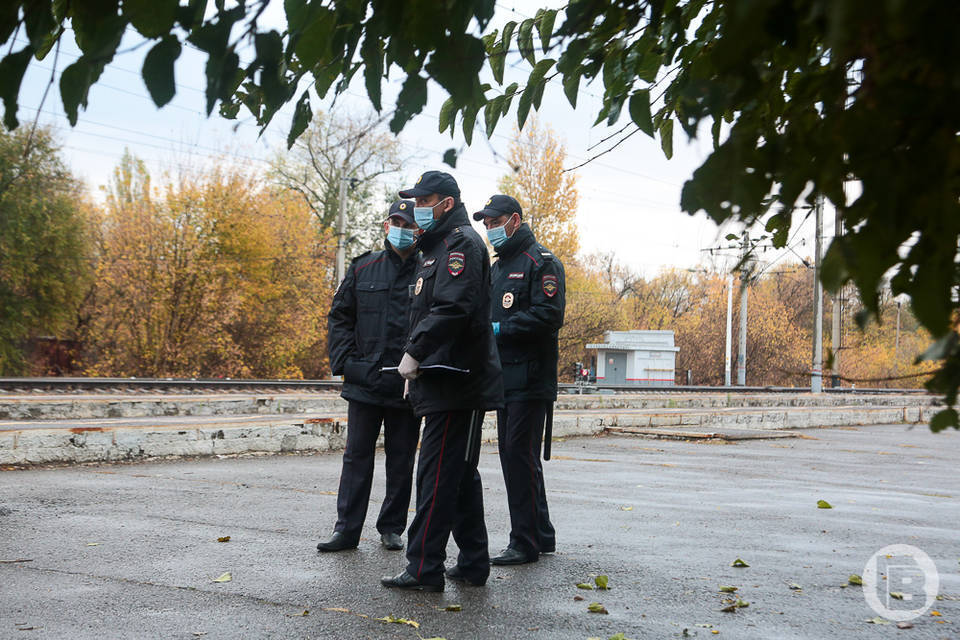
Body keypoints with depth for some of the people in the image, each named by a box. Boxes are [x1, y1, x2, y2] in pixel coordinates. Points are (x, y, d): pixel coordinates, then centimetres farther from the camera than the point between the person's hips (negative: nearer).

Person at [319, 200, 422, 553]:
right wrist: (344, 361, -1)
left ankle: (392, 528, 20)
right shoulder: (363, 268, 7)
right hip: (364, 381, 2)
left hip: (408, 386, -2)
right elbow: (339, 317, 11)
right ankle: (347, 529, 11)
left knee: (401, 461, 9)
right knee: (356, 457, 5)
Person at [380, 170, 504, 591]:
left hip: (456, 381, -11)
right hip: (446, 382, 11)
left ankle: (424, 568, -8)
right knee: (460, 474, 13)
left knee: (437, 474, -10)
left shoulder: (461, 242, -9)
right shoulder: (437, 247, 24)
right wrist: (417, 360, 16)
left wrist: (414, 353, -18)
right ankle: (473, 564, 20)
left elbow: (452, 307, -22)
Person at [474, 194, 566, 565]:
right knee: (512, 455, 11)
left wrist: (500, 329, -18)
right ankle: (541, 535, 21)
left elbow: (548, 316, -16)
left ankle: (525, 542, -4)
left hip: (530, 378, -9)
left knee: (521, 454, -10)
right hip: (504, 378, 9)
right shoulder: (496, 267, 22)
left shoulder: (541, 262, -5)